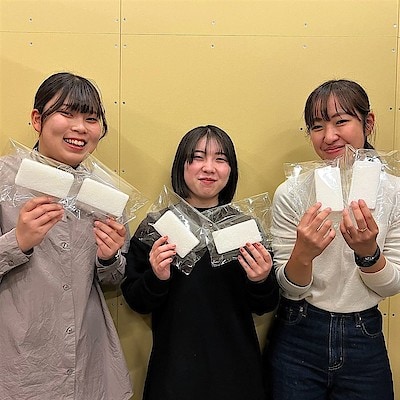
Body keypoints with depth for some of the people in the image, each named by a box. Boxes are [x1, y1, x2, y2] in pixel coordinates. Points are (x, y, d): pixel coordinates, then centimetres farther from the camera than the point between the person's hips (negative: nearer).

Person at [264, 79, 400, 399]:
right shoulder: (291, 194, -12)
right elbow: (289, 289, -9)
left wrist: (368, 251, -23)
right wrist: (303, 254, -30)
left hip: (364, 341, 2)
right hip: (298, 339, -1)